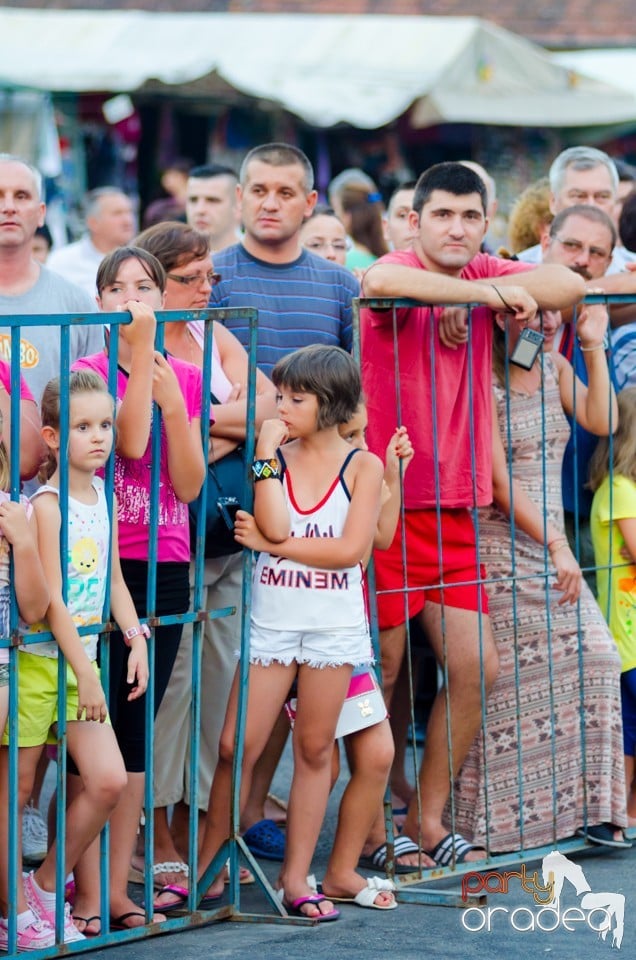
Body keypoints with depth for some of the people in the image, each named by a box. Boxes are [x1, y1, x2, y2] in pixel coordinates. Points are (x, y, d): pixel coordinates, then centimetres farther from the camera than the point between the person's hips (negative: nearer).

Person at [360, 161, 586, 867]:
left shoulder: (482, 276, 9)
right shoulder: (400, 268, -9)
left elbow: (570, 285, -4)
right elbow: (381, 283, -34)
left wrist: (498, 289, -16)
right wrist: (486, 294, -27)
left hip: (454, 509, 7)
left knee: (476, 669, 7)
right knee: (381, 672, 1)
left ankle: (427, 821, 18)